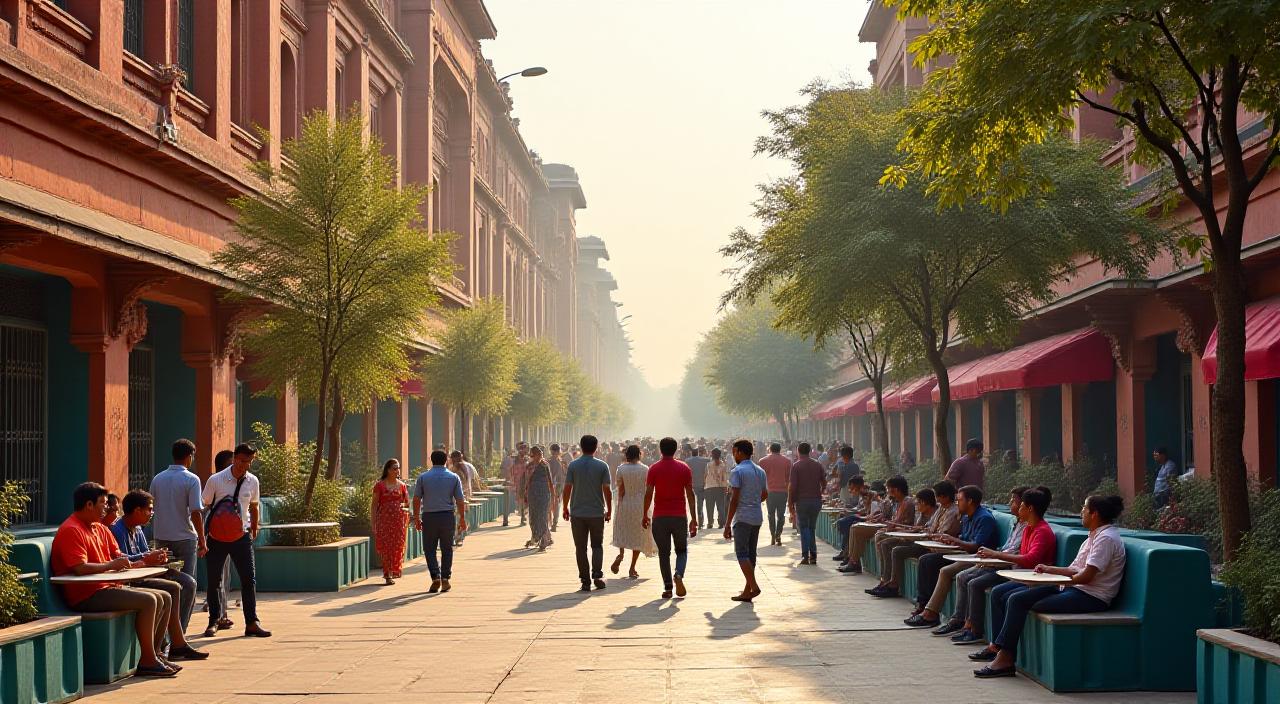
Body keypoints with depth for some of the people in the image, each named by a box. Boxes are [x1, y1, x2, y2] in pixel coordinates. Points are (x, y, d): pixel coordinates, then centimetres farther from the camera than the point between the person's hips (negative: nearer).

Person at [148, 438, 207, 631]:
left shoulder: (157, 479, 6)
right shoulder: (191, 480, -10)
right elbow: (195, 513, -14)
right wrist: (202, 541, -6)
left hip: (161, 538, 5)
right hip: (184, 538, -5)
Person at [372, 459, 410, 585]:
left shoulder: (402, 486, 8)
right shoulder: (380, 485, 0)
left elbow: (407, 503, 17)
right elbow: (374, 505, 0)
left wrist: (403, 505, -5)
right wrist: (373, 523, -5)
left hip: (399, 519, 2)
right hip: (384, 519, -2)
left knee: (397, 545, 2)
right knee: (385, 546, -6)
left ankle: (394, 571, 16)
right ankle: (388, 574, -3)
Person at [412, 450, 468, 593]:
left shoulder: (423, 477, 1)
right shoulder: (454, 478, 2)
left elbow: (416, 499, 1)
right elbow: (460, 500, 1)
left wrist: (416, 517, 9)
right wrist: (462, 519, 9)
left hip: (429, 517, -1)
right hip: (448, 516, 1)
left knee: (429, 549, 7)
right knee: (447, 549, 11)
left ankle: (435, 578, -7)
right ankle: (445, 579, 8)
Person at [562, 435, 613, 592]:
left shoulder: (573, 465, -2)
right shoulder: (602, 466, -3)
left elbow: (567, 489, -3)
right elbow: (607, 490, -3)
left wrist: (565, 508, 8)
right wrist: (609, 510, 8)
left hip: (577, 513, 0)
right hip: (597, 512, 0)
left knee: (580, 548, 6)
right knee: (597, 545, 13)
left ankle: (585, 581, 4)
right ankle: (597, 575, -4)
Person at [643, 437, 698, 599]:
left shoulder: (654, 469, -2)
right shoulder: (684, 468, 0)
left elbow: (648, 494, -5)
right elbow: (690, 494, -1)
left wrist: (645, 515, 6)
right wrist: (694, 519, 2)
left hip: (660, 517, 0)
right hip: (680, 516, 0)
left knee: (664, 553, 8)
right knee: (682, 550, 13)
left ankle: (668, 588, 4)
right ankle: (678, 575, -14)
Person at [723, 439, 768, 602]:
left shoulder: (737, 471, -10)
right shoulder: (760, 471, 13)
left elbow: (734, 499, -14)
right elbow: (765, 495, 22)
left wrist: (728, 524, -12)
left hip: (742, 518, -7)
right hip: (757, 518, 7)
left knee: (742, 553, -5)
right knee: (751, 554, 9)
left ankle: (753, 586, -17)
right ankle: (747, 591, 9)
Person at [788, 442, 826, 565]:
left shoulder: (796, 466, -6)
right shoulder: (817, 465, 7)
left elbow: (792, 486, -10)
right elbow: (824, 483, 12)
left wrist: (790, 504, -5)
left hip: (802, 500, -4)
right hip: (816, 500, 4)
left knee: (804, 527, 3)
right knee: (812, 527, 13)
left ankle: (805, 556, -8)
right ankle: (813, 556, 8)